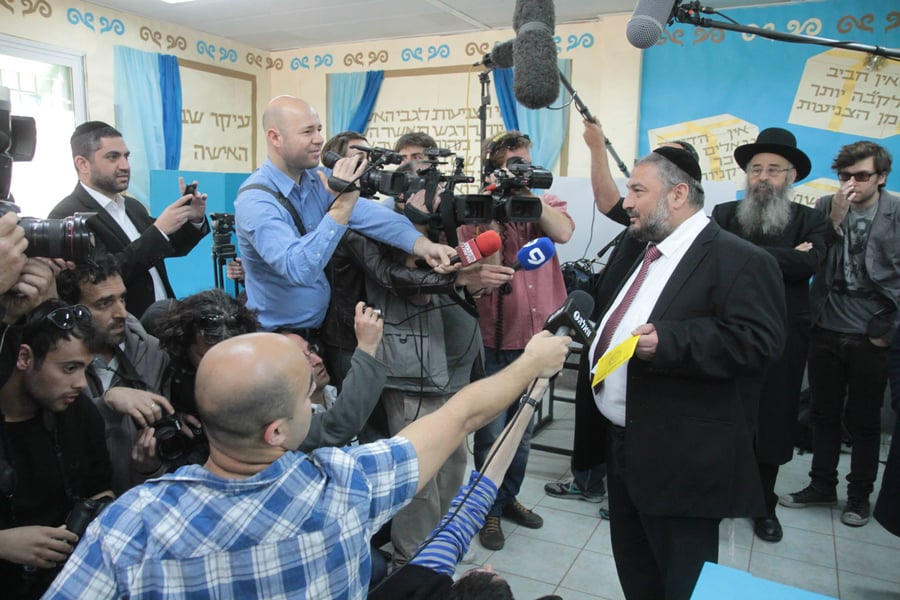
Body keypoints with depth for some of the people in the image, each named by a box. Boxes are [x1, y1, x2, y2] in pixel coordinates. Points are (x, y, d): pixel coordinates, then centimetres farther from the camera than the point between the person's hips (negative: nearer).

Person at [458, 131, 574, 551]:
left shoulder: (546, 205, 5)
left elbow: (563, 233, -18)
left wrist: (528, 193, -19)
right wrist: (491, 215, -22)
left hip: (537, 339, 4)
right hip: (495, 343, -4)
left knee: (523, 430, 20)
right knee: (492, 433, 5)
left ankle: (509, 497, 40)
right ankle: (488, 509, 27)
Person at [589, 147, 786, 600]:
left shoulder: (737, 260, -15)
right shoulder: (632, 248, 14)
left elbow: (758, 341, -24)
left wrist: (669, 342, -30)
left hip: (681, 460, -8)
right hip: (623, 444, 9)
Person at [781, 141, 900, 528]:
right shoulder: (825, 206, 0)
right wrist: (835, 219, -17)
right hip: (826, 331, 2)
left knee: (864, 420, 11)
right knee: (824, 413, 14)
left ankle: (860, 495, 27)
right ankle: (821, 485, 29)